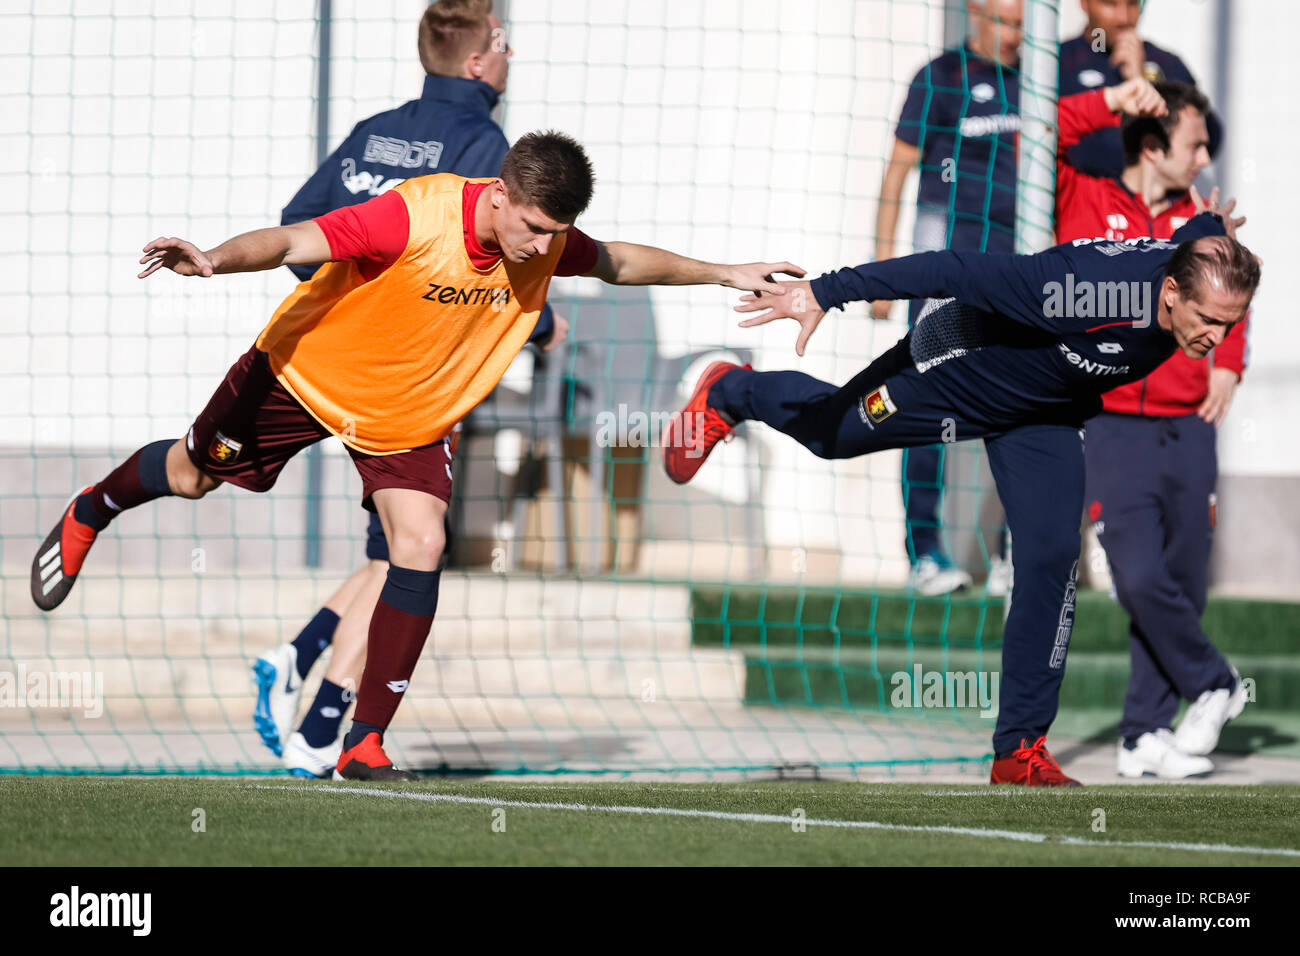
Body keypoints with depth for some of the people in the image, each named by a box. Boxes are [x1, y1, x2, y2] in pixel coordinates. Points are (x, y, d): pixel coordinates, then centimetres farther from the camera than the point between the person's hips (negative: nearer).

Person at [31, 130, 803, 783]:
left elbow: (620, 261, 3)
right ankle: (90, 514, 52)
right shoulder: (414, 217, -36)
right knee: (192, 477, 15)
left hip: (412, 412, 4)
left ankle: (365, 746, -5)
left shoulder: (547, 242, -18)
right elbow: (294, 242, -40)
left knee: (421, 548, -14)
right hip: (310, 371, -4)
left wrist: (725, 275, 7)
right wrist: (213, 260, -57)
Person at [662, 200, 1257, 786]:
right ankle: (728, 394, 54)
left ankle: (1021, 748, 4)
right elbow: (954, 272, -39)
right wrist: (824, 293, -38)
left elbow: (1202, 226, 0)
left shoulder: (1198, 261, -26)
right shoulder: (1083, 289, -45)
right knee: (829, 431, 19)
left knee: (1053, 557, -7)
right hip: (959, 367, -5)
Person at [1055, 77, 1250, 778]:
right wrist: (1111, 102, -15)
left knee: (1181, 588, 3)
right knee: (1140, 579, -14)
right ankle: (1212, 687, 8)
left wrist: (1228, 364, 13)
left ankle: (1146, 733, 12)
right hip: (1112, 429, -4)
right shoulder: (1084, 203, 0)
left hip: (1187, 430, 4)